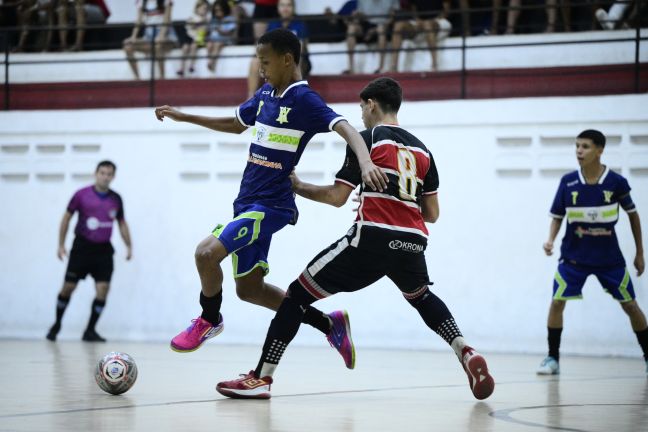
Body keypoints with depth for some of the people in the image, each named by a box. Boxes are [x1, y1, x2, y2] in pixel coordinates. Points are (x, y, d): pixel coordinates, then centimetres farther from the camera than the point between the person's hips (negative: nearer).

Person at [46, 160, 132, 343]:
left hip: (103, 249, 2)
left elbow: (122, 223, 16)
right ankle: (56, 325, 21)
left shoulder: (116, 199, 4)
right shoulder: (82, 195, -6)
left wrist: (129, 246, 9)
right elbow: (67, 217, 2)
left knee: (103, 289, -9)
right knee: (68, 287, 0)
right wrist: (61, 244, -1)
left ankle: (90, 331, 2)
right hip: (82, 246, -2)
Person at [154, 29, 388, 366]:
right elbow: (237, 124, 29)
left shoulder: (304, 100, -13)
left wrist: (365, 161, -45)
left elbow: (345, 129, -25)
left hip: (270, 205, -9)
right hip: (248, 201, 9)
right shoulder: (265, 94, 12)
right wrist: (184, 117, 26)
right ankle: (330, 325, 23)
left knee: (207, 252, -23)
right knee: (249, 288, 13)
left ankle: (210, 320, 5)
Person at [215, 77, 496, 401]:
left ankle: (261, 378, -2)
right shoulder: (421, 150, 18)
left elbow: (337, 197, -1)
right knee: (422, 298, 35)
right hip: (413, 242, 5)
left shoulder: (367, 139, 3)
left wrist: (297, 187, 14)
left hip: (372, 239, -5)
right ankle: (466, 353, 13)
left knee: (298, 294, 4)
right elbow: (432, 214, 17)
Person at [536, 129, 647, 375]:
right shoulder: (568, 182, -8)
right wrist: (551, 239, -17)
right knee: (557, 302, -11)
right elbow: (558, 216, 3)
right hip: (574, 255, 1)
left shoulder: (616, 182, -11)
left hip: (609, 256, -1)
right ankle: (552, 359, 0)